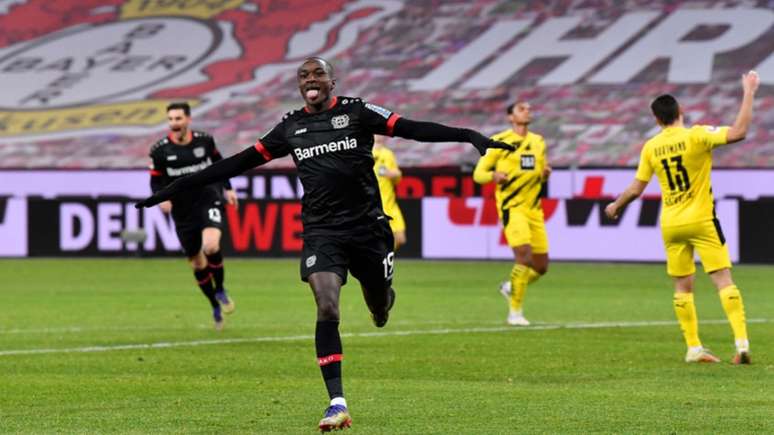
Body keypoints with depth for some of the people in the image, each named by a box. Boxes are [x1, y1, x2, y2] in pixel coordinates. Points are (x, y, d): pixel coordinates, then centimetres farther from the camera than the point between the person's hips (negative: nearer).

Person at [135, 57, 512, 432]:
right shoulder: (290, 127, 7)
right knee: (326, 309, -17)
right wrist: (174, 189, 10)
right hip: (321, 231, 1)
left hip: (367, 225, -1)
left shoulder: (357, 111, -1)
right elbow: (239, 163, 11)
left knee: (380, 309, 10)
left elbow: (414, 129, -8)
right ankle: (337, 403, -16)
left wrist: (470, 136, -20)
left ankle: (382, 299, 52)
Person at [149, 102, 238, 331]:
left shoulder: (205, 140, -3)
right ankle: (216, 307, 28)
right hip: (183, 212, 1)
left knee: (211, 246, -28)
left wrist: (227, 188, 15)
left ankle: (220, 291, -2)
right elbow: (156, 181, 2)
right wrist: (162, 198, -17)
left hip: (209, 201, -1)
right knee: (198, 264, 7)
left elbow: (218, 162, 16)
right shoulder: (160, 150, -6)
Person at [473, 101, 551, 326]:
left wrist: (545, 174, 1)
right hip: (511, 206, -6)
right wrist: (494, 175, -23)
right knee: (524, 256, -22)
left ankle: (511, 287, 34)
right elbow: (478, 174, -1)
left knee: (541, 266, 5)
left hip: (534, 208, 6)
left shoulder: (538, 141, 14)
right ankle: (515, 312, -11)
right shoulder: (499, 141, -2)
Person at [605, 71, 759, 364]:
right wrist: (749, 93, -14)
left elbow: (635, 189, 6)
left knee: (683, 286, 12)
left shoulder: (651, 147, 2)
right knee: (723, 280, -5)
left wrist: (615, 207, 26)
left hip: (671, 225, 4)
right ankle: (742, 343, -15)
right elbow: (738, 132, -22)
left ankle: (693, 348, 10)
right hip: (701, 220, -4)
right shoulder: (696, 136, -11)